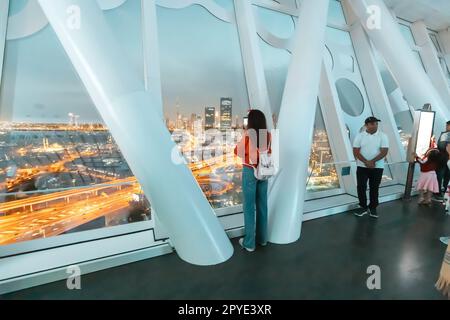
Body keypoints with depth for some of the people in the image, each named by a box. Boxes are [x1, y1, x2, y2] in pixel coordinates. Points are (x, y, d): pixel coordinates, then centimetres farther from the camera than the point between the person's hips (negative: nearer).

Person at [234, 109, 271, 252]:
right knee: (262, 205, 15)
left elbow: (237, 151, -3)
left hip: (250, 171, -5)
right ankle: (262, 238, 30)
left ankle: (249, 243, 12)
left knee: (249, 207, 4)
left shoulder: (248, 135, -13)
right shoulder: (268, 135, 1)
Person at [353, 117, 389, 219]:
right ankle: (363, 207, 13)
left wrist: (372, 161, -20)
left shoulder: (382, 136, -1)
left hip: (377, 167, 0)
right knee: (361, 187, -1)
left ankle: (373, 208, 20)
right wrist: (366, 162, -17)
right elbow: (356, 151, -6)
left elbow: (384, 151, -9)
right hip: (362, 166, 0)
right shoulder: (360, 136, 0)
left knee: (374, 188, 7)